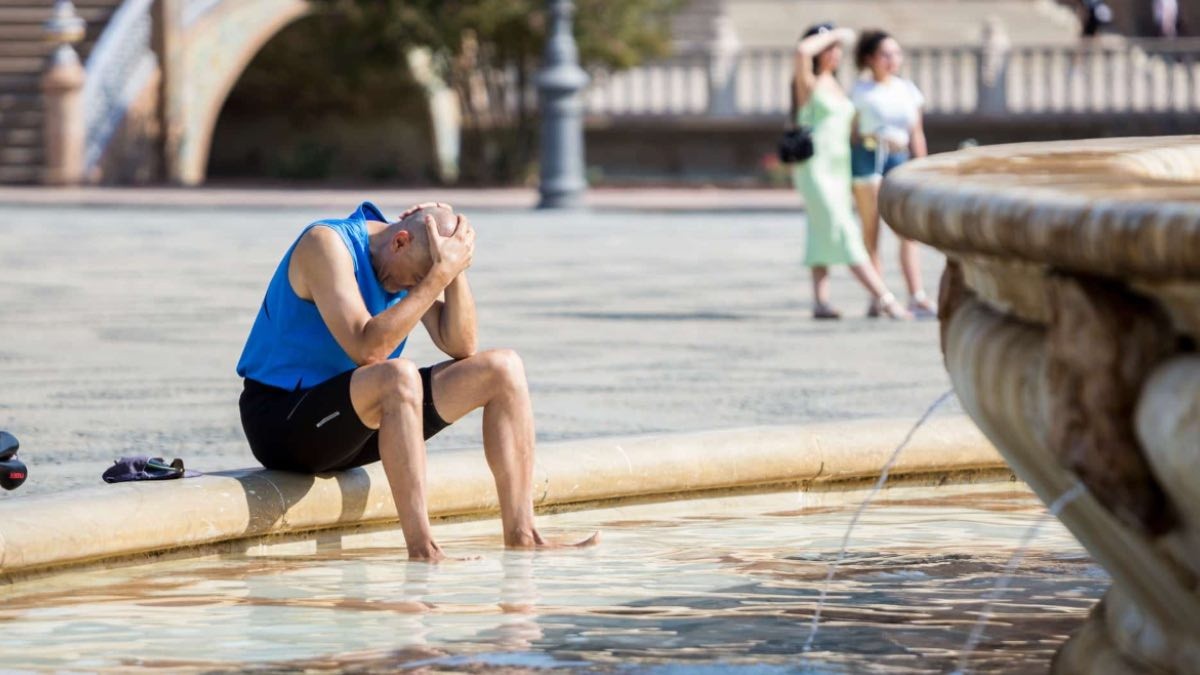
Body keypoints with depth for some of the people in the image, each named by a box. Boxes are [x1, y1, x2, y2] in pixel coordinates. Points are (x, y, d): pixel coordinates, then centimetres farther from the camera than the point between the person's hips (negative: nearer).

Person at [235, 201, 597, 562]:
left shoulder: (414, 260, 4)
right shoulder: (327, 244, -20)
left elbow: (462, 346, -1)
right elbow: (366, 349, -31)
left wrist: (455, 271, -14)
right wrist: (439, 276, -29)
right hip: (281, 422, -8)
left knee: (503, 369, -2)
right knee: (400, 375, -38)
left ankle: (521, 536, -7)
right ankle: (422, 551, -41)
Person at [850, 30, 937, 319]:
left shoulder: (908, 90, 14)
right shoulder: (860, 92, 4)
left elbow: (917, 134, 15)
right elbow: (852, 133, 4)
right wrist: (847, 174, 0)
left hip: (899, 157, 3)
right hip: (867, 156, -3)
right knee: (871, 230, -3)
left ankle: (917, 296, -16)